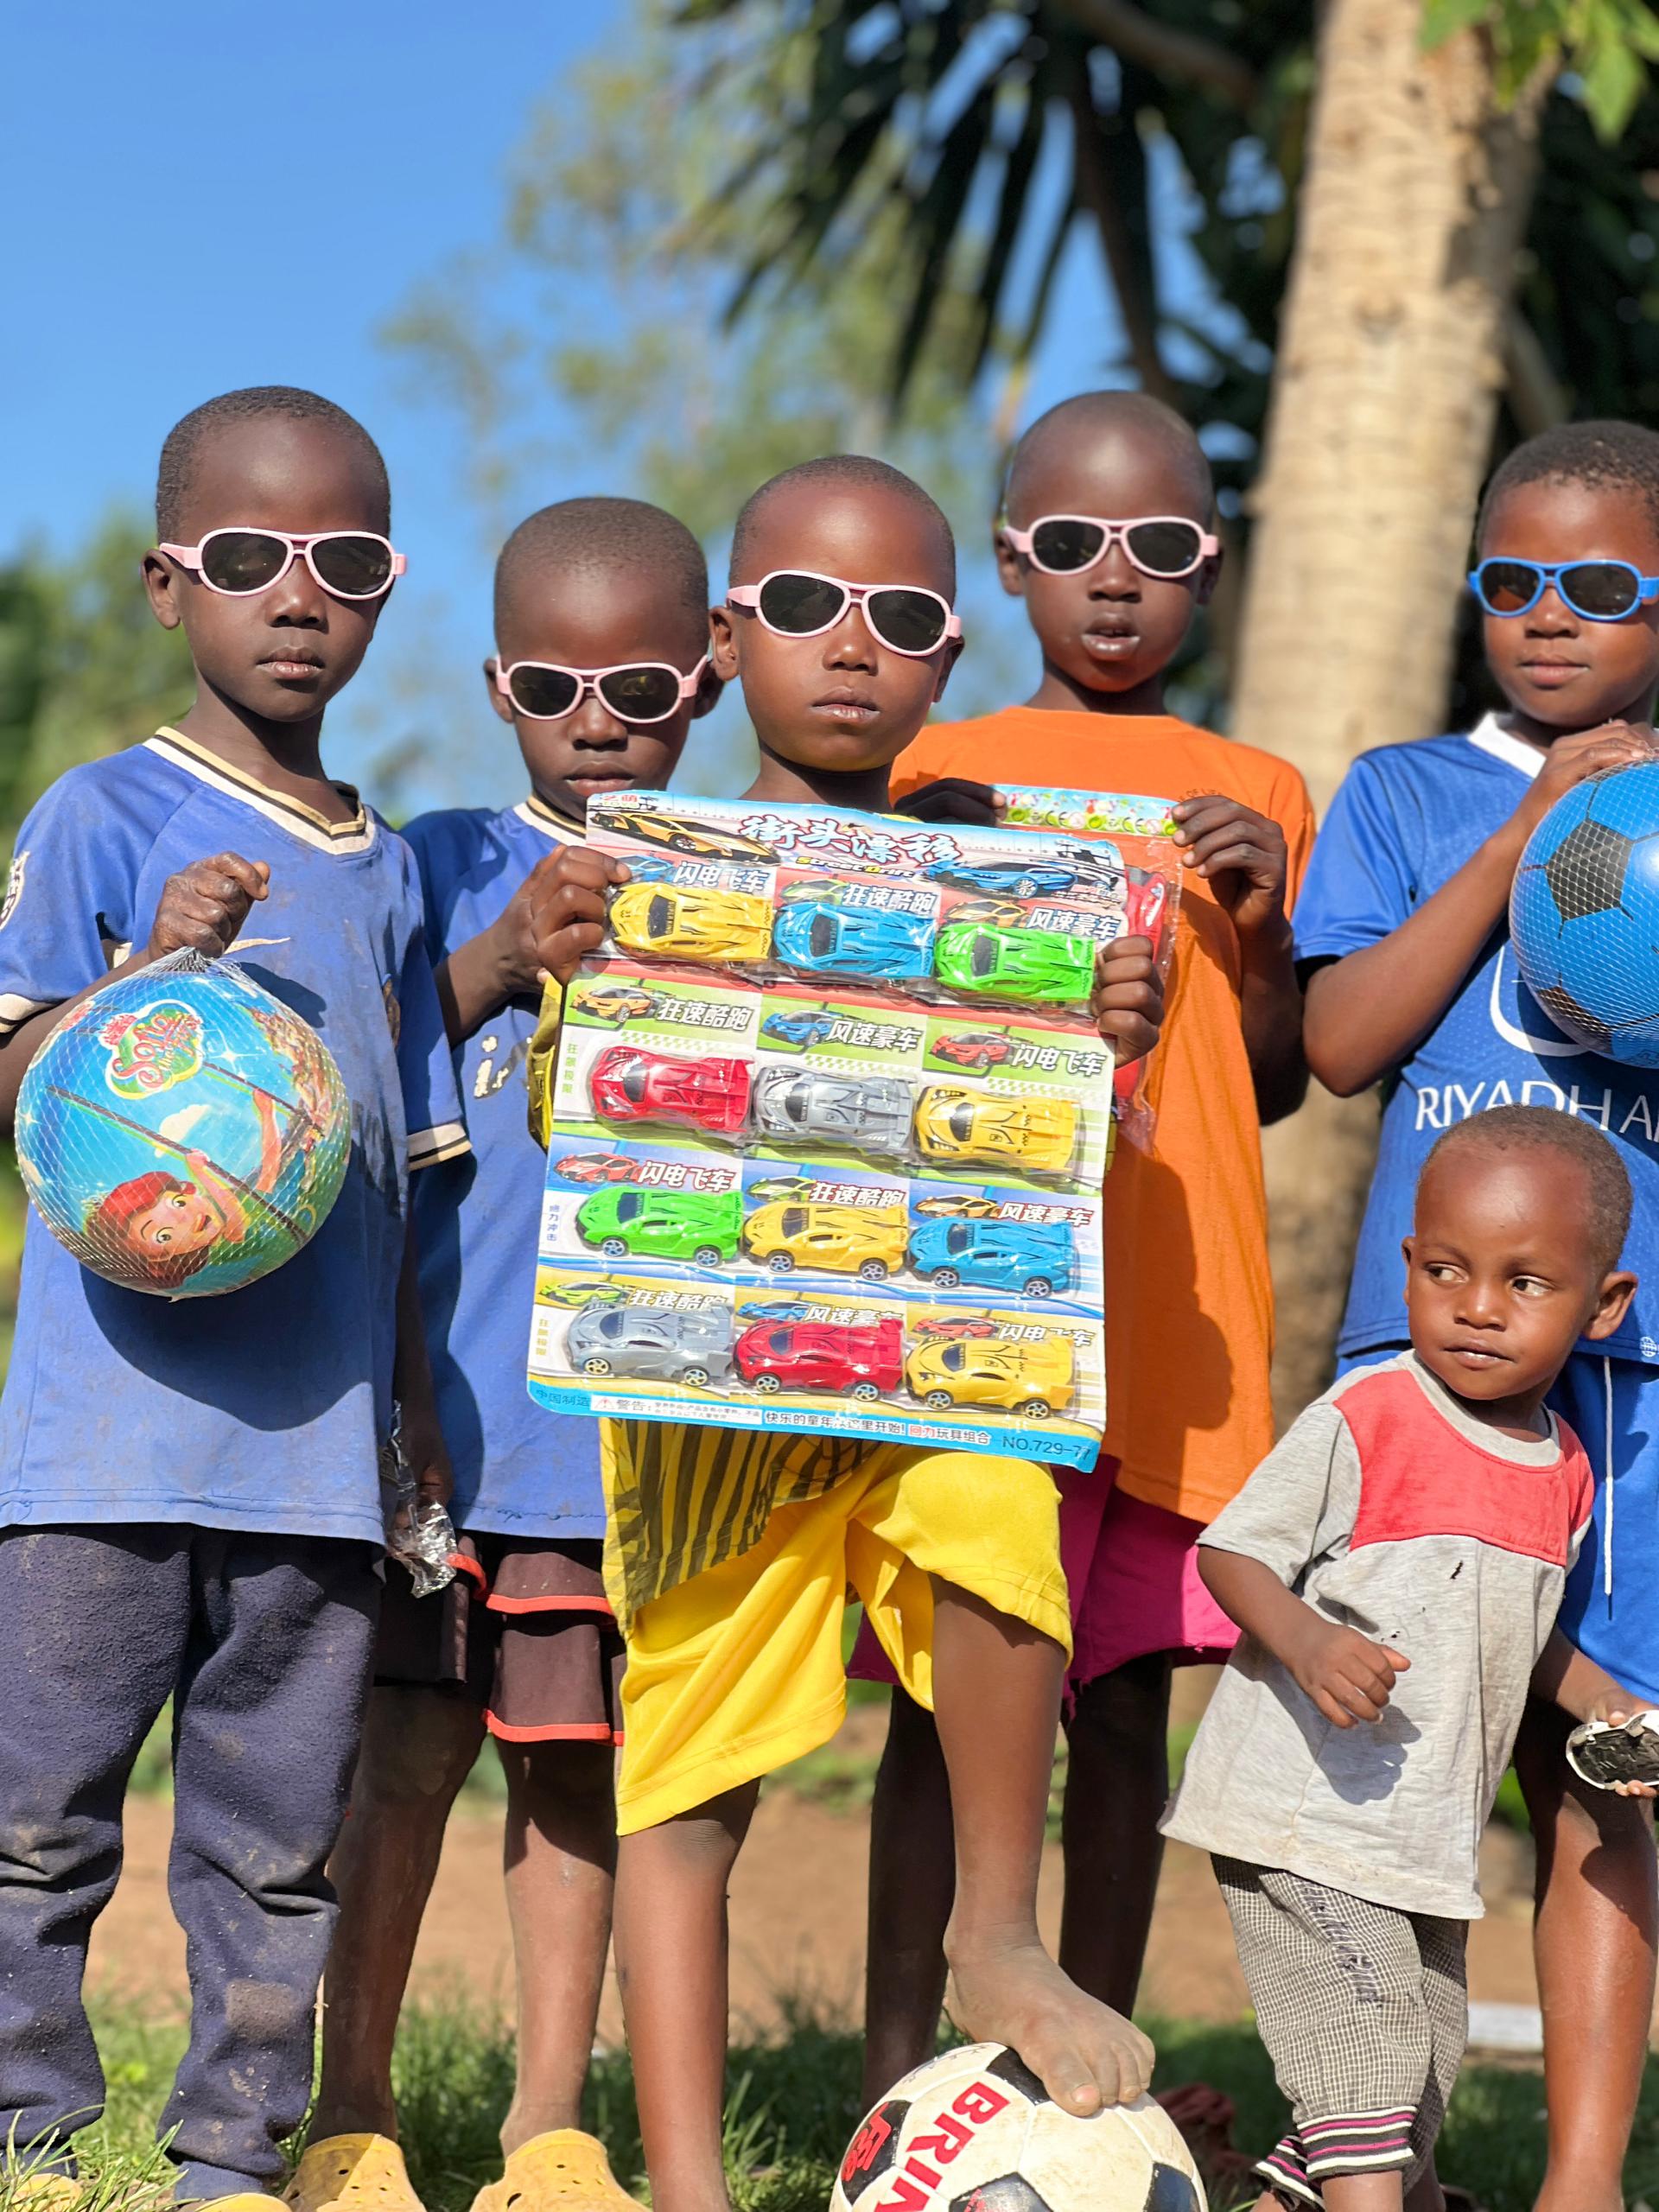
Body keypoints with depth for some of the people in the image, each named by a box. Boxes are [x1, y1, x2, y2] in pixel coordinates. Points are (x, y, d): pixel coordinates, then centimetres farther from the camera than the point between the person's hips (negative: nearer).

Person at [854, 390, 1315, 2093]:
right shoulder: (937, 775, 6)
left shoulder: (1253, 799, 12)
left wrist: (1264, 925, -5)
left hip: (1174, 1318, 2)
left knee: (1126, 1704, 5)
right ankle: (898, 2083, 3)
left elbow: (1272, 1088, 12)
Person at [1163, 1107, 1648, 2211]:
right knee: (1368, 2077, -13)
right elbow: (1233, 1551, -12)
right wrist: (1305, 1642, -30)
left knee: (1417, 2099, 17)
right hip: (1304, 1818, -8)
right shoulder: (1364, 1419, -15)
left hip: (1430, 1842, 8)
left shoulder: (1564, 1471, 7)